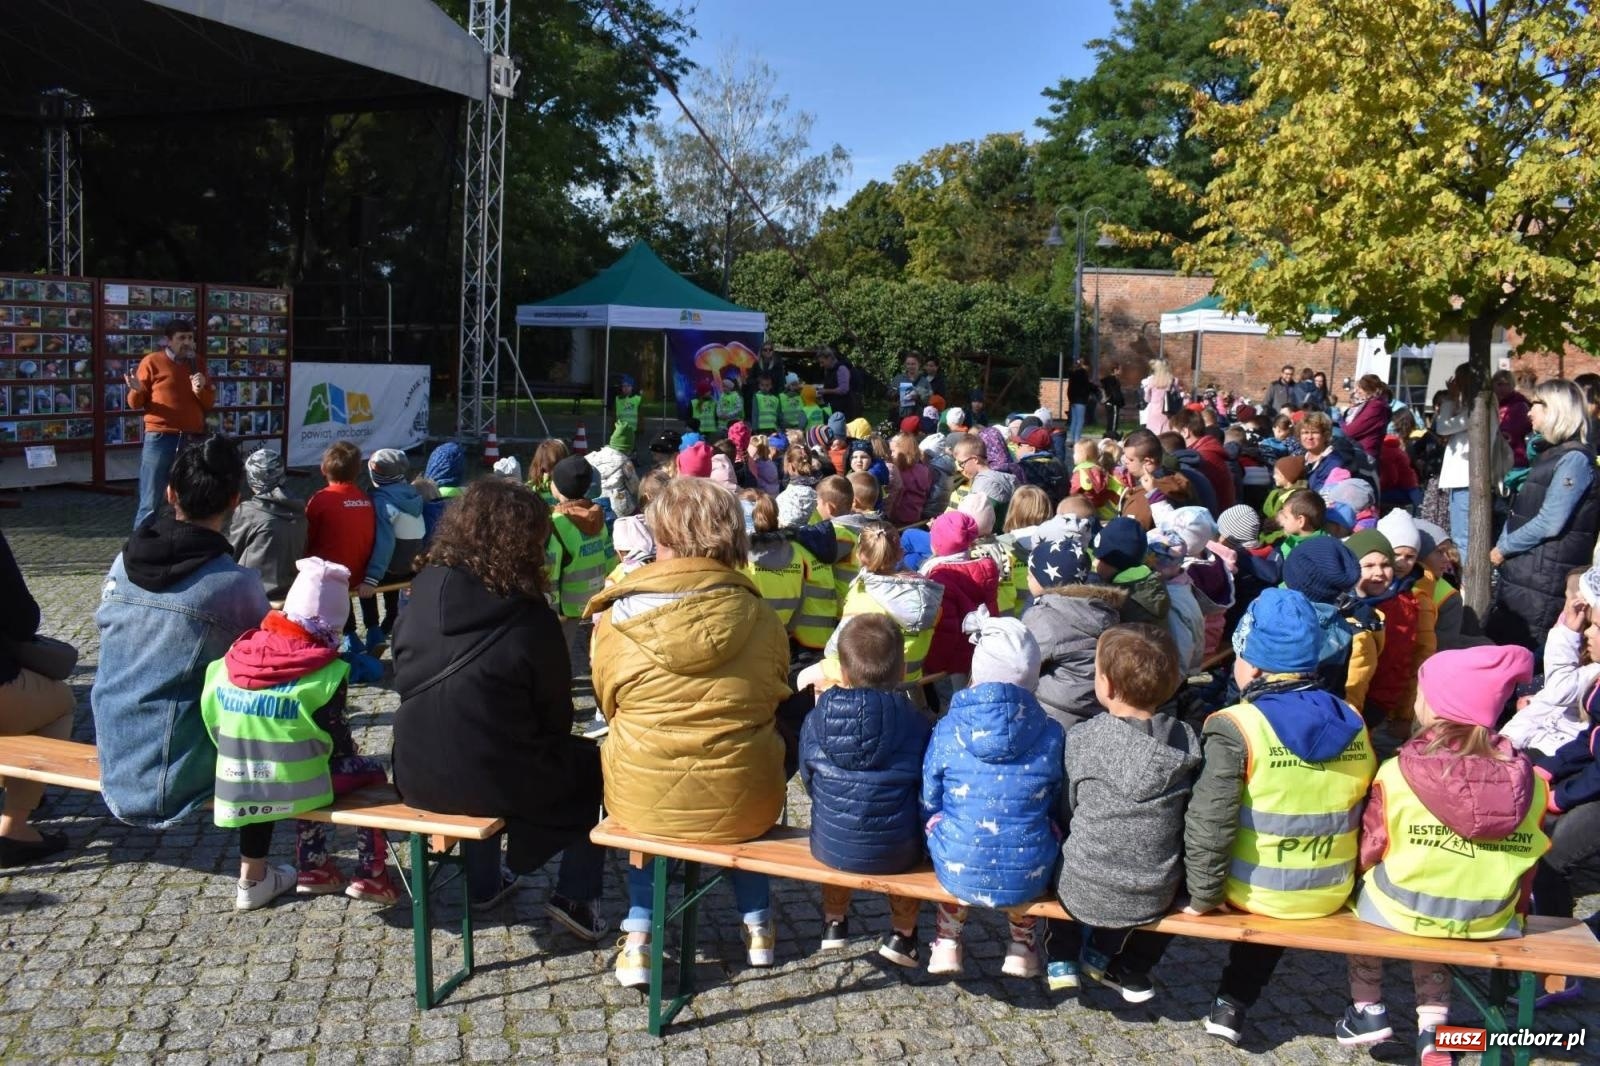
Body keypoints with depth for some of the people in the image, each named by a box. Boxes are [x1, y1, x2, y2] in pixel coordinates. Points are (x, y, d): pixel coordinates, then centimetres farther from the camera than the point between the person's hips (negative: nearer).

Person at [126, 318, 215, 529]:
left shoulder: (196, 365, 14)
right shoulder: (152, 361, 0)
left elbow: (210, 403, 13)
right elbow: (135, 403, 1)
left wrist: (201, 390, -8)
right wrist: (136, 390, -21)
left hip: (193, 440, 5)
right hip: (160, 439, -4)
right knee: (150, 504, -2)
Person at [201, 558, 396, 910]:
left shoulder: (231, 662, 1)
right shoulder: (324, 674, -14)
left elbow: (215, 727, 8)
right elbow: (337, 741, -8)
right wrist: (348, 752, 13)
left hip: (237, 789, 5)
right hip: (293, 788, -5)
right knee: (371, 772, 18)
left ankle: (313, 869, 37)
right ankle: (372, 876, 17)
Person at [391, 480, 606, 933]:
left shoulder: (423, 595, -5)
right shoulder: (530, 619, -17)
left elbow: (407, 682, 8)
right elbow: (556, 715, -6)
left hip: (417, 777, 5)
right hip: (492, 782, -5)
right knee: (591, 764, 21)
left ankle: (484, 881, 41)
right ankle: (576, 896, 17)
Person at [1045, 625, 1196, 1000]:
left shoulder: (1083, 740, -14)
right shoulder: (1187, 742, -7)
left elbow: (1062, 813, -3)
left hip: (1084, 894, -1)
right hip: (1155, 899, 2)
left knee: (1054, 850, 30)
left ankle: (1062, 960, 27)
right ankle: (1126, 968, 34)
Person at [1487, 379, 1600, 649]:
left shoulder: (1575, 458, -13)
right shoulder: (1550, 454, 18)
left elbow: (1550, 523, -20)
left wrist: (1503, 548, -10)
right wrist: (1501, 548, 5)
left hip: (1542, 584, -9)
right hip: (1517, 574, 9)